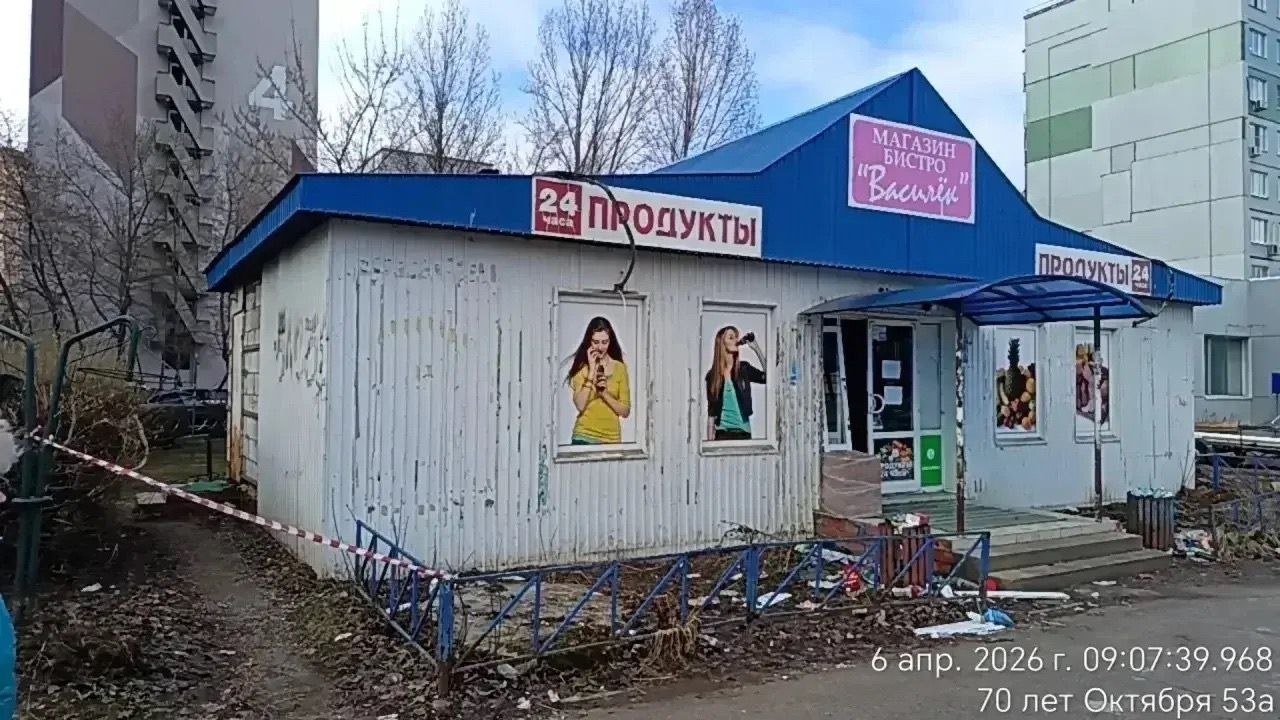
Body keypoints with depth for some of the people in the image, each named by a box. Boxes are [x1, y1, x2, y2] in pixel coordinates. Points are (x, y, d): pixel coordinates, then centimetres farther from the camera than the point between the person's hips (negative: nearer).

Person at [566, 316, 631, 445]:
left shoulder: (620, 367, 1)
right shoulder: (581, 366, -3)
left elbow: (625, 411, -1)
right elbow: (580, 405, -15)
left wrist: (605, 393, -15)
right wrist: (592, 370, -15)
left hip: (612, 438, 2)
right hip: (584, 437, -1)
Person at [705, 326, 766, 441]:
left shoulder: (743, 368, 5)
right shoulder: (712, 375, 3)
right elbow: (711, 412, 3)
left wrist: (756, 348, -10)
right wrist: (710, 440, -1)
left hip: (743, 432, 1)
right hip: (722, 433, 0)